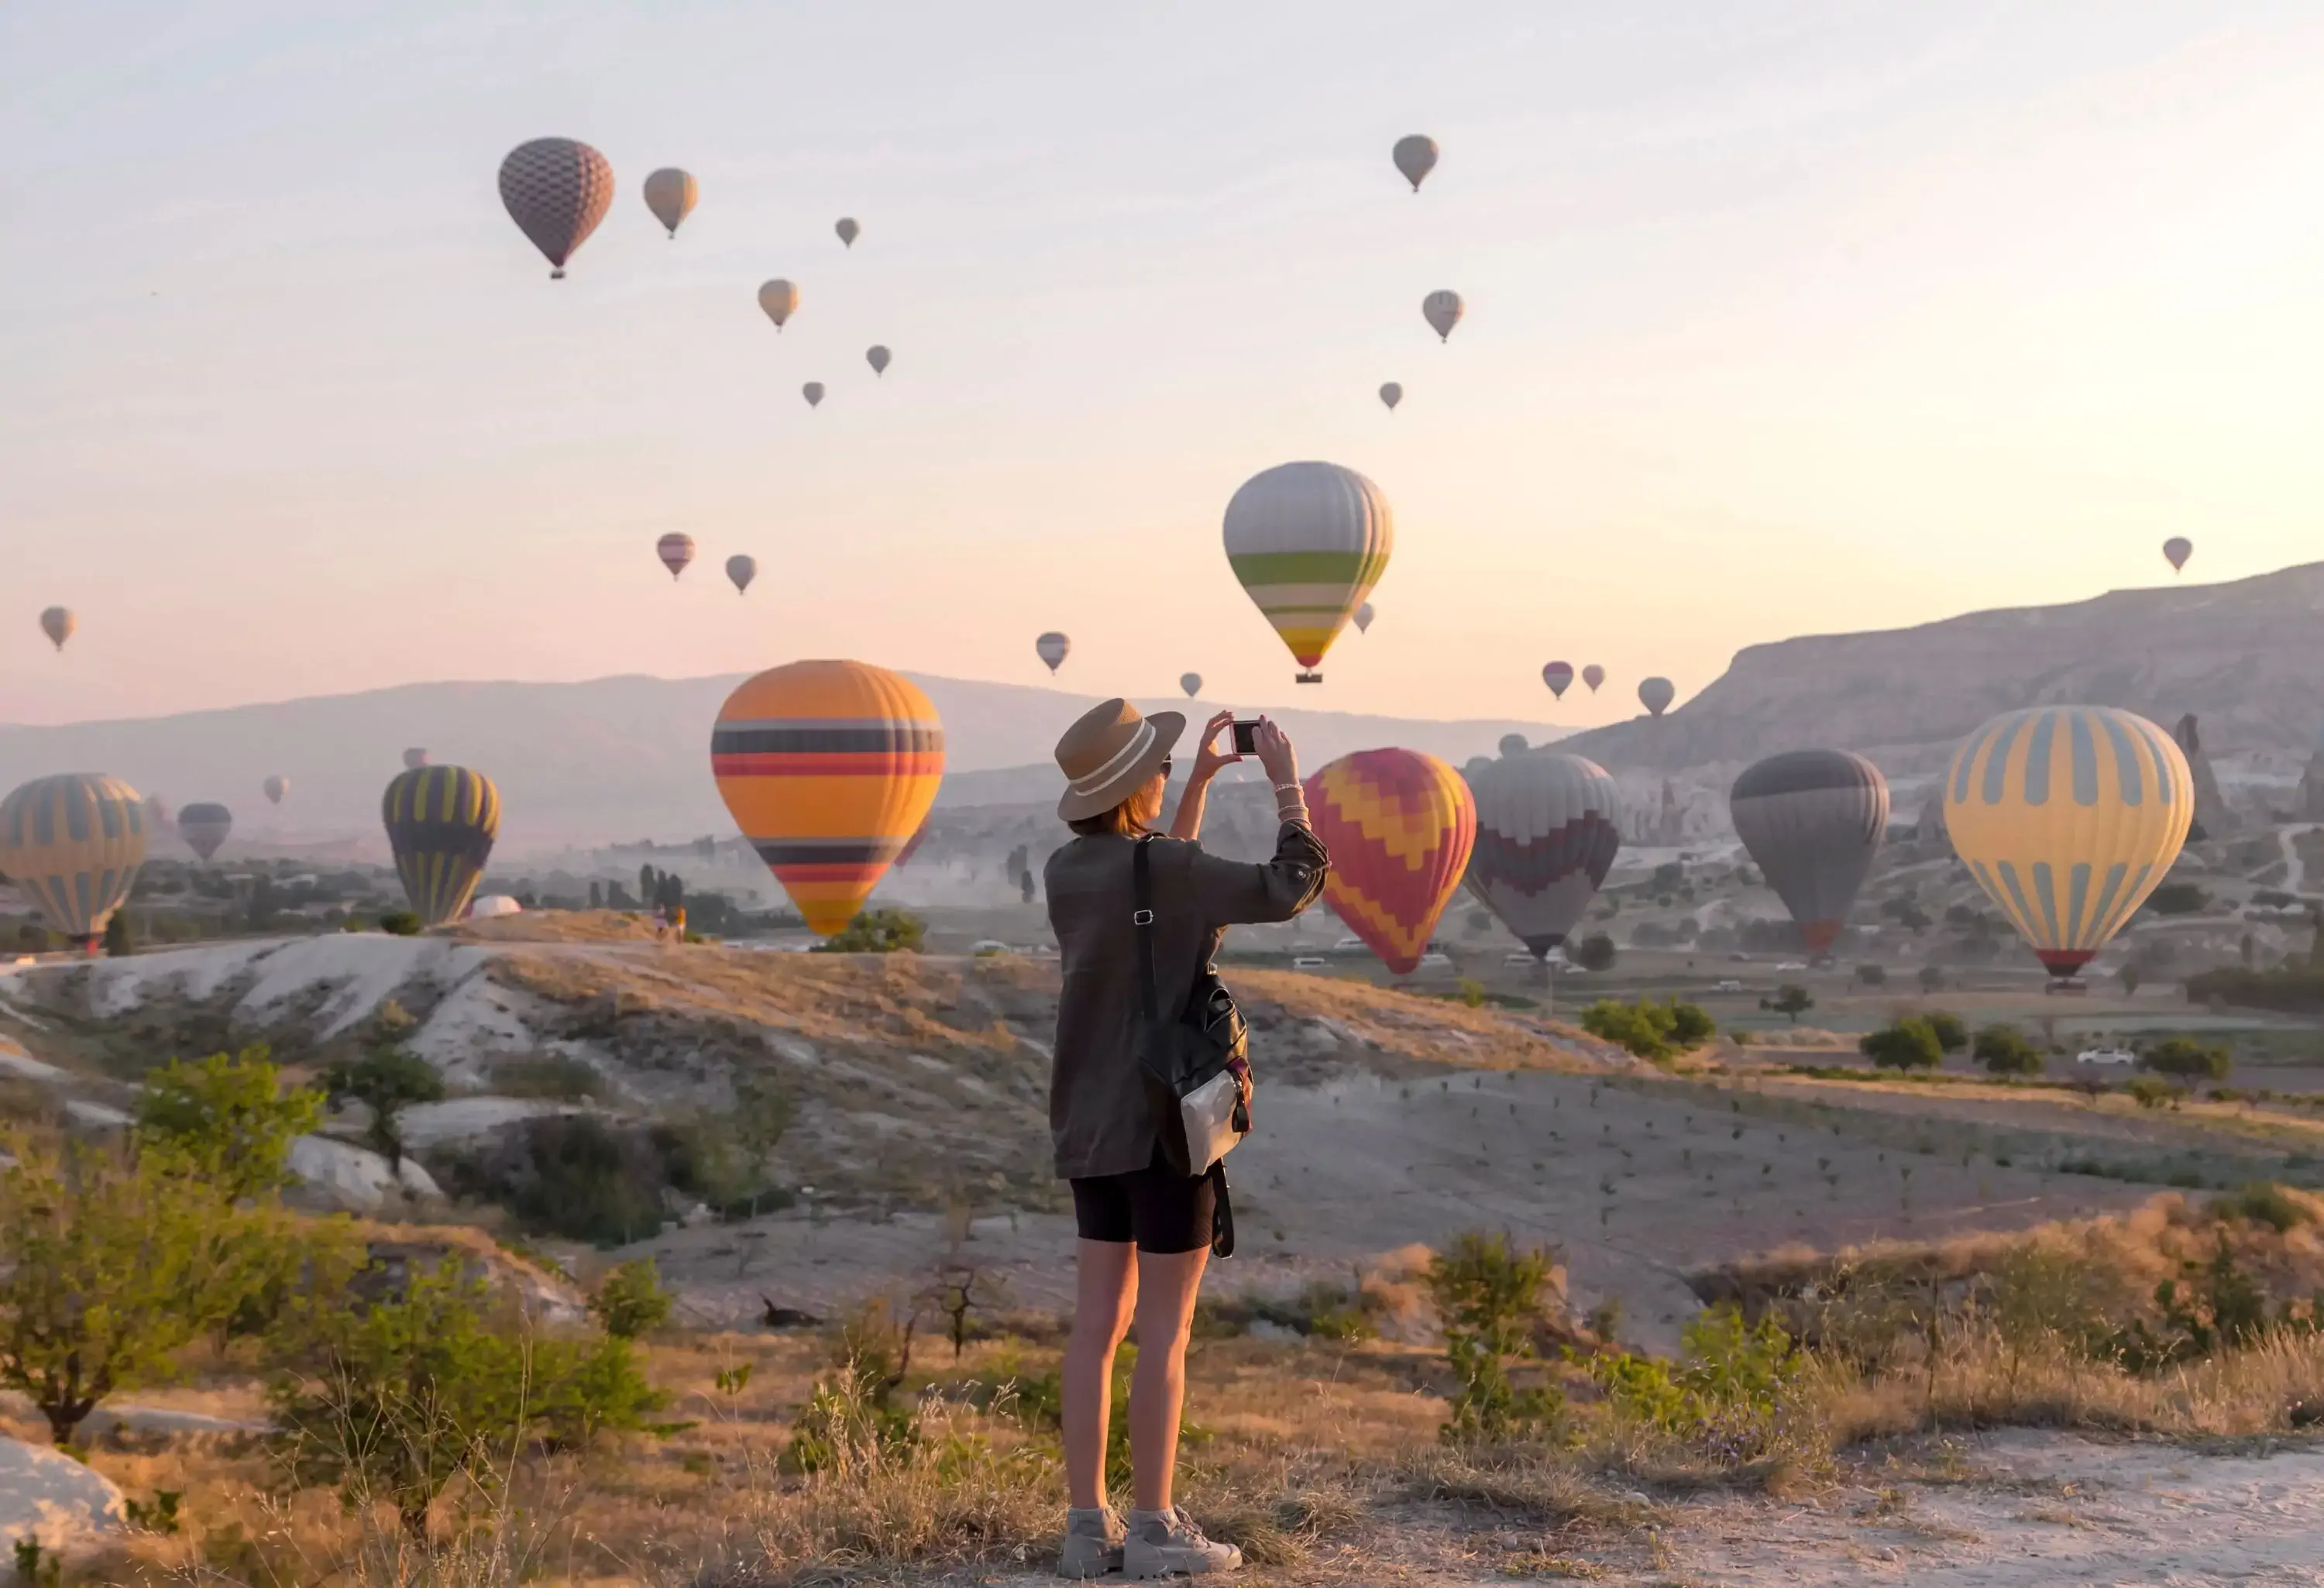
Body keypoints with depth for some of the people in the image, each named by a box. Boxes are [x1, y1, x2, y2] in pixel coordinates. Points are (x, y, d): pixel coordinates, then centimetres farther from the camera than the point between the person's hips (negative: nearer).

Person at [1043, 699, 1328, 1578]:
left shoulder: (1067, 870, 6)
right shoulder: (1162, 866, -16)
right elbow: (1290, 887, -10)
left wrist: (1201, 782, 22)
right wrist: (1285, 778, 0)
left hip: (1091, 1126, 7)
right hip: (1165, 1121, -7)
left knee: (1098, 1323, 8)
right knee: (1164, 1330, -1)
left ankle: (1088, 1524, 10)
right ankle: (1155, 1529, 4)